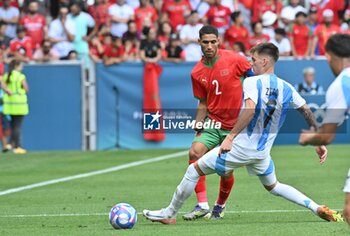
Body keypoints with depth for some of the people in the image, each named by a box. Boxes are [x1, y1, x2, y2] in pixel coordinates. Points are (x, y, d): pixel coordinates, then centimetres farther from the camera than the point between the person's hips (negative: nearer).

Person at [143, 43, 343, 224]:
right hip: (263, 152, 6)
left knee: (194, 170, 7)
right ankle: (317, 208, 12)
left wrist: (231, 137, -27)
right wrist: (319, 144, 14)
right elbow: (308, 112, 6)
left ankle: (169, 214, 14)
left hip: (240, 147, -6)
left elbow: (250, 110, -28)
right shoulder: (286, 88, 5)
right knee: (273, 186, 28)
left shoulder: (252, 82, -12)